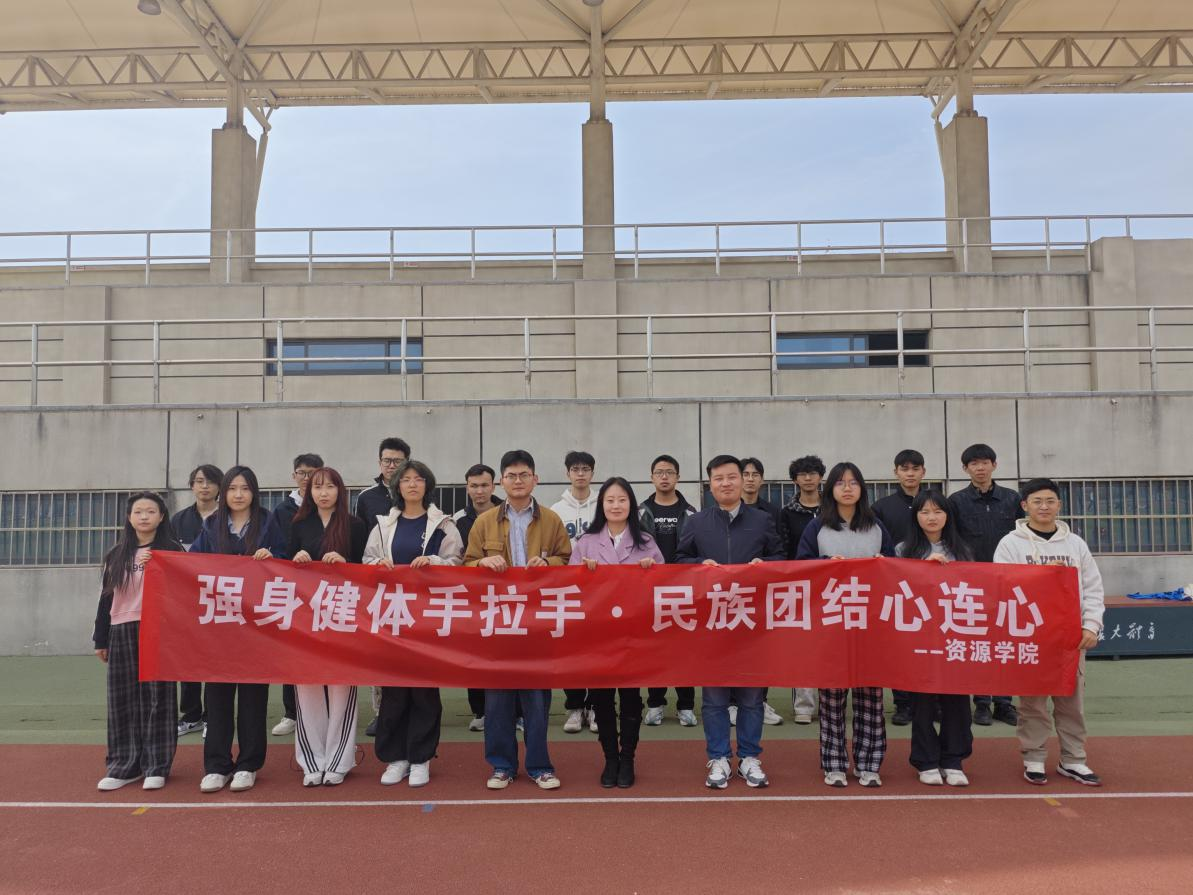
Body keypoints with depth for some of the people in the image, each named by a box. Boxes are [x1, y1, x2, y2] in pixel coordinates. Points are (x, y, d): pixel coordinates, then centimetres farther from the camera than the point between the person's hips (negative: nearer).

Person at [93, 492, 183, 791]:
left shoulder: (172, 550, 2)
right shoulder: (116, 555, 13)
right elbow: (106, 597, 14)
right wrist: (100, 639, 12)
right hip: (122, 633, 4)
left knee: (157, 699, 0)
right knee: (122, 700, 6)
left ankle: (156, 766, 6)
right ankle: (124, 765, 15)